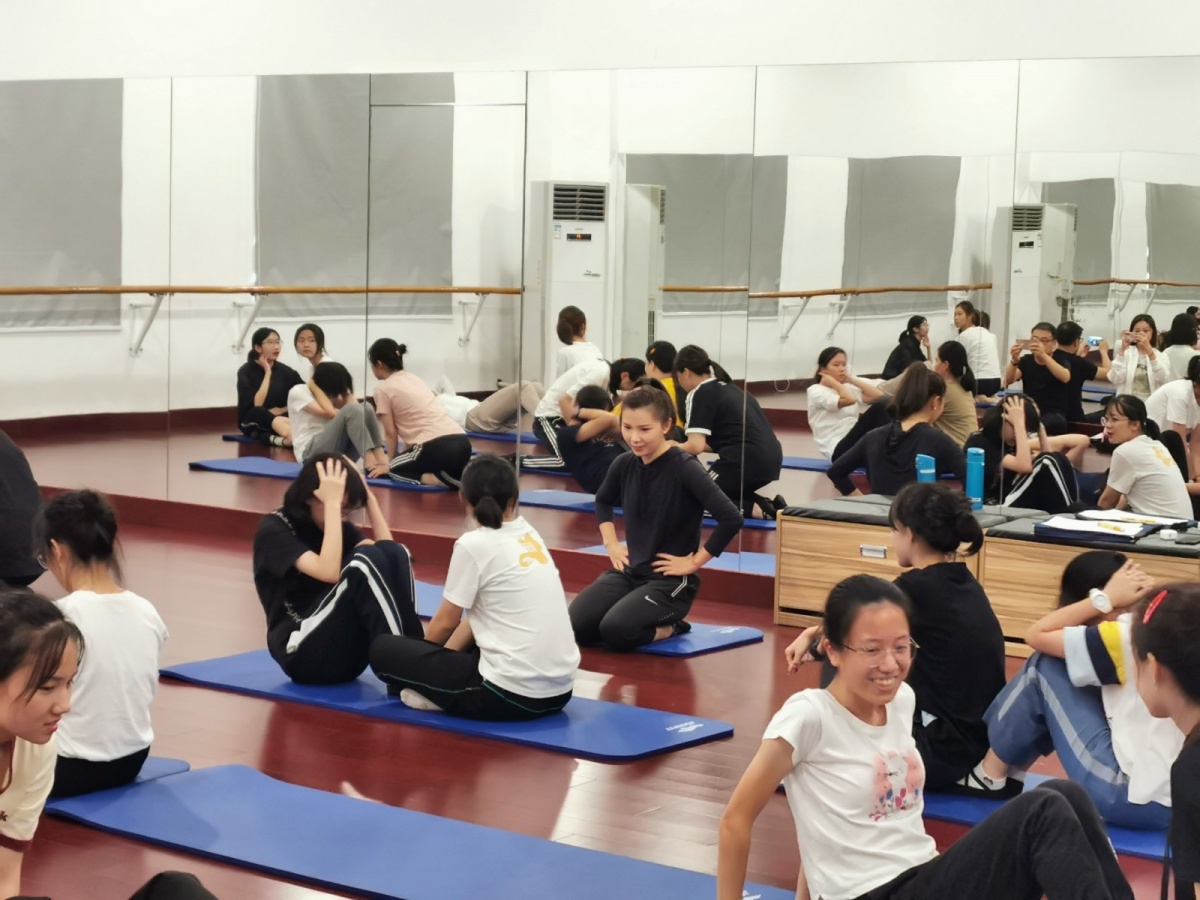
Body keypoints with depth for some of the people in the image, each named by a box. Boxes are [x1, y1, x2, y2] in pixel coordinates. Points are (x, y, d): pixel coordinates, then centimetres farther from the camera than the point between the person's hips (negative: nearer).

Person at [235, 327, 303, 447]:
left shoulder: (285, 371, 6)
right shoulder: (246, 372, -6)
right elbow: (256, 404, -17)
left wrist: (282, 410, -11)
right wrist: (267, 373, -14)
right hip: (254, 423, -4)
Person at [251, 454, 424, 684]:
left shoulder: (340, 527, 13)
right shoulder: (273, 530, -9)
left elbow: (387, 548, -3)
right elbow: (329, 572, -25)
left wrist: (369, 496, -4)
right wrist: (332, 503, -22)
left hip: (347, 653, 7)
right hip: (302, 652, -7)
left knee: (395, 554, -15)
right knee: (367, 562, -28)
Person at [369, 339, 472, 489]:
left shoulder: (383, 389, 4)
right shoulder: (413, 379, 25)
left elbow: (391, 433, 6)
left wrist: (392, 462, 20)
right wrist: (403, 455, 33)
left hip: (437, 447, -6)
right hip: (462, 443, 6)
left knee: (394, 470, 19)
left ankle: (436, 479, -9)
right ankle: (466, 475, 3)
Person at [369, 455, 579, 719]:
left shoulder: (473, 544, -9)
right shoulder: (529, 535, 12)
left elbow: (445, 622, 3)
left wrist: (420, 654, 22)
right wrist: (441, 657, 20)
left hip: (513, 695, -7)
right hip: (559, 690, 7)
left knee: (383, 649, 2)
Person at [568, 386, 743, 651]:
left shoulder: (684, 468, -18)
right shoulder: (624, 465, 1)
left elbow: (731, 518, -26)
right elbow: (603, 502, 26)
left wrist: (694, 562, -18)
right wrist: (611, 543, 11)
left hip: (670, 580, -6)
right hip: (629, 570, 6)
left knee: (615, 630, -29)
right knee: (574, 625, -14)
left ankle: (669, 628, 2)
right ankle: (650, 621, 10)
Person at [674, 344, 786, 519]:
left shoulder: (699, 394, -2)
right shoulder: (729, 387, 22)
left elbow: (696, 446, -10)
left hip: (746, 461, -8)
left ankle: (752, 509, -11)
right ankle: (769, 505, 8)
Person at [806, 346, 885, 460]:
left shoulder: (848, 387, 20)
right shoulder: (816, 391, -2)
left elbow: (878, 395, 4)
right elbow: (849, 400, -19)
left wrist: (851, 380, 8)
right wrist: (832, 381, -4)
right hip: (838, 450, -7)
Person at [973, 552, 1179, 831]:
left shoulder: (1126, 636, -14)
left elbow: (1037, 635, -6)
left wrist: (1106, 598, -3)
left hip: (1136, 797, -9)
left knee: (1046, 667, 0)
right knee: (1073, 672, 18)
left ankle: (992, 774, 14)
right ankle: (1009, 773, 23)